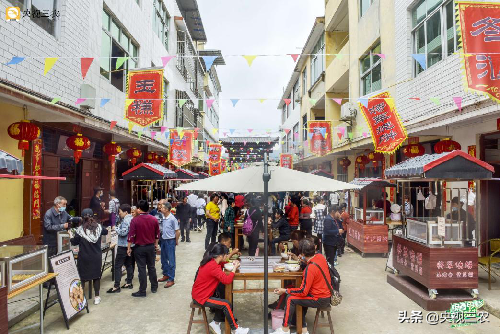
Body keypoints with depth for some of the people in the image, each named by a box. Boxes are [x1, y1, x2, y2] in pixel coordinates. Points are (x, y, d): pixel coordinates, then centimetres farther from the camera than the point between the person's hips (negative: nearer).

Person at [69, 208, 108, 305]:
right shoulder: (98, 227, -2)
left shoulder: (80, 229, -11)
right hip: (96, 257, 3)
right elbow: (106, 232, 19)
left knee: (82, 277, 11)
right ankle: (97, 297, 17)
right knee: (96, 276, 12)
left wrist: (71, 235, 15)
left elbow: (74, 242, -3)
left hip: (84, 258, -3)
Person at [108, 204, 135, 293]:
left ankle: (116, 286, -2)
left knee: (118, 266, -3)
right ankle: (129, 283, 21)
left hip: (123, 246, -9)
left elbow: (123, 232, -24)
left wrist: (116, 228, -9)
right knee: (129, 265, 15)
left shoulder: (126, 220, -17)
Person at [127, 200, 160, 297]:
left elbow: (131, 235, -13)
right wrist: (156, 244, 21)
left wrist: (129, 248, -4)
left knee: (142, 269, 3)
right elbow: (157, 234, 7)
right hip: (151, 246, 4)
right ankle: (154, 287, 26)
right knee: (151, 267, 16)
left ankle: (142, 291, 10)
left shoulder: (135, 220, -14)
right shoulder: (154, 219, -2)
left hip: (139, 248, -3)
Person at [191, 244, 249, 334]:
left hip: (199, 293, 10)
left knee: (222, 301, 14)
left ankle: (215, 323, 18)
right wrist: (235, 268, -19)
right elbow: (227, 280, -33)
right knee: (226, 304, -7)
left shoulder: (211, 261, 1)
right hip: (201, 297, -10)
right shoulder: (213, 267, -27)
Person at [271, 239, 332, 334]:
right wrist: (304, 260, 15)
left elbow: (303, 291, -23)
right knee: (300, 298, 22)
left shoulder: (310, 269, -28)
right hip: (327, 295, 9)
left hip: (320, 300, -9)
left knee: (290, 298, -6)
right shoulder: (320, 256, -4)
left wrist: (284, 291, -14)